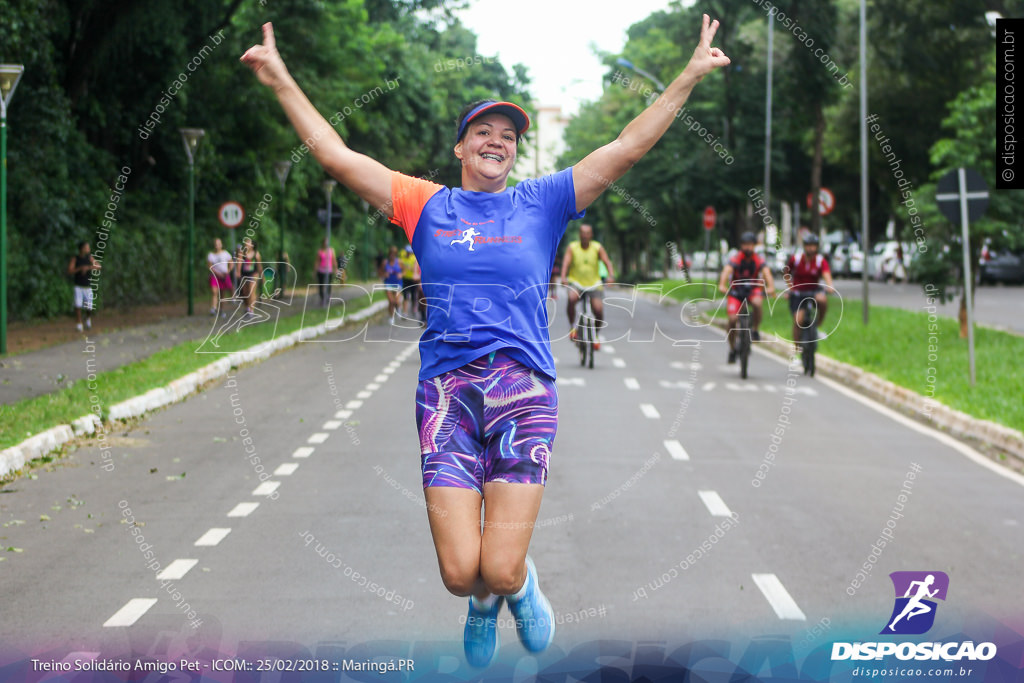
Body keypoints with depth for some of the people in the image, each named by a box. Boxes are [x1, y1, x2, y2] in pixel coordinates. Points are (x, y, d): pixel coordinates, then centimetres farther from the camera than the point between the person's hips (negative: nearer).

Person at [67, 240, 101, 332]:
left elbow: (99, 266, -6)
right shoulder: (74, 258, -6)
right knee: (78, 306, -13)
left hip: (88, 287, 2)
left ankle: (88, 320, 33)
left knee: (89, 308, 3)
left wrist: (88, 267, -21)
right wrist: (80, 268, -23)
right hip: (78, 286, -2)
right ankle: (79, 325, -4)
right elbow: (69, 271, -12)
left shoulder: (89, 257, 0)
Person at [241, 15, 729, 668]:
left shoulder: (543, 202, 11)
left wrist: (691, 75, 2)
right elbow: (335, 154, 8)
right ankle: (484, 604, 31)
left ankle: (519, 584, 28)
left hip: (524, 387, 0)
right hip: (446, 389, 0)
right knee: (459, 574, -7)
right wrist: (282, 81, 5)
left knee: (501, 569, -10)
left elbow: (629, 146, 7)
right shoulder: (427, 205, 12)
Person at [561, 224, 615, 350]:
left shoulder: (597, 247, -1)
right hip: (576, 283, -1)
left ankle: (597, 335, 13)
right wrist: (563, 277, -35)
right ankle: (572, 327, -13)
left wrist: (611, 276, -32)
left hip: (594, 284, 1)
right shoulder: (572, 247, -4)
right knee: (572, 298, -34)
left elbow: (607, 262, -12)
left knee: (598, 310, -16)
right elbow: (566, 262, -16)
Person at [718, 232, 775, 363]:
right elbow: (726, 271, -34)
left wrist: (771, 287, -50)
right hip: (736, 291, 0)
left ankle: (755, 330, -10)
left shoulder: (759, 260, -14)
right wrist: (722, 286, -54)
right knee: (732, 319, -15)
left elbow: (766, 273, -30)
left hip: (753, 289, 0)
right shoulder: (735, 258, -17)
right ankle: (732, 349, 6)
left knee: (757, 303, -34)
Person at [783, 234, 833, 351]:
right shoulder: (795, 258, -10)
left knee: (822, 300, -34)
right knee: (798, 320, -15)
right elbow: (786, 271, 8)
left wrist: (830, 286, -47)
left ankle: (818, 325, -8)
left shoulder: (821, 260, -11)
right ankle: (797, 349, -1)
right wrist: (789, 286, 1)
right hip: (797, 293, 0)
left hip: (814, 290, 0)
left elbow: (827, 274, -28)